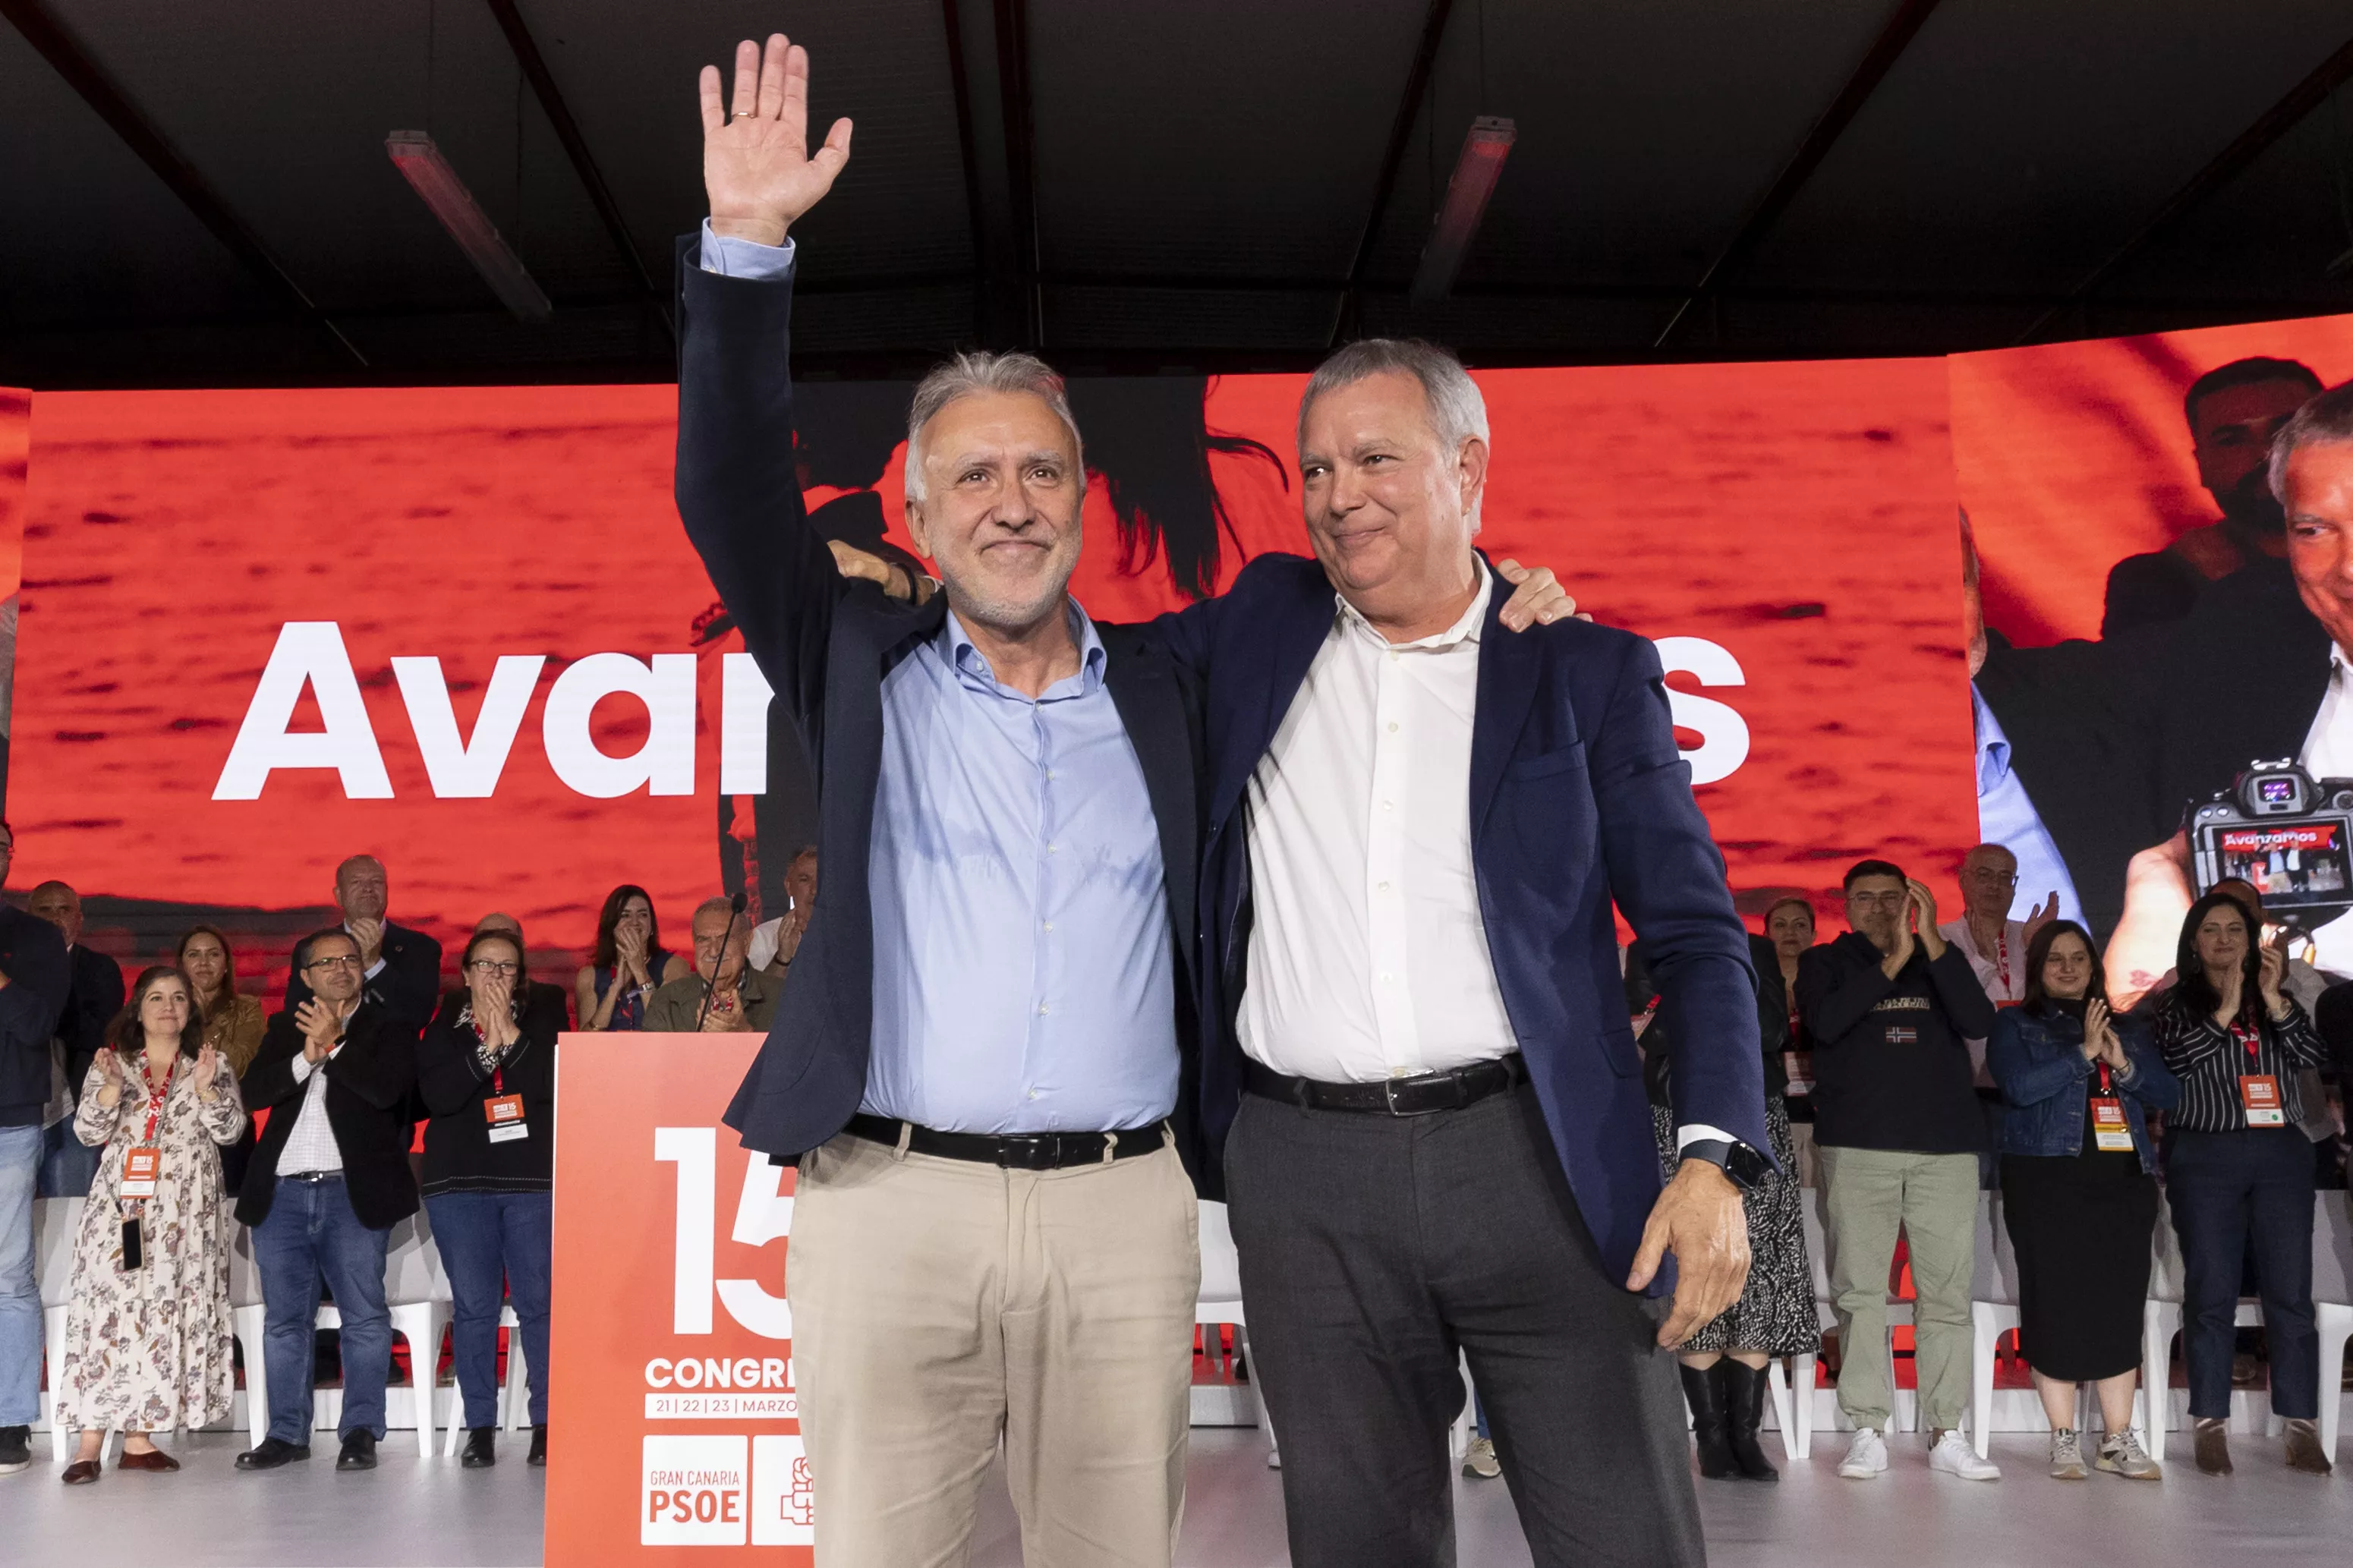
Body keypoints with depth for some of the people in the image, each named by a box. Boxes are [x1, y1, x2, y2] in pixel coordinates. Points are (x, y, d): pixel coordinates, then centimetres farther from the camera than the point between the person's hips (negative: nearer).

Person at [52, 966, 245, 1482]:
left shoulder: (213, 1066, 11)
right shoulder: (110, 1063, 11)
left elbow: (231, 1130, 1)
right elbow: (88, 1132, 3)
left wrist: (206, 1090, -15)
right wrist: (113, 1087, -13)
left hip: (185, 1211, 1)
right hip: (120, 1206, -1)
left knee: (167, 1312, -2)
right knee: (106, 1309, -9)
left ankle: (139, 1436, 5)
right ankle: (90, 1444, -9)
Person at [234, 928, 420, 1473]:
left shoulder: (390, 1027, 4)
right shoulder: (285, 1028, 16)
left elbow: (386, 1089, -13)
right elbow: (254, 1091, 1)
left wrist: (334, 1045, -11)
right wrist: (305, 1059, -12)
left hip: (352, 1192, -4)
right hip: (282, 1192, 4)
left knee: (364, 1316, -3)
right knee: (284, 1319, 8)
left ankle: (361, 1432, 4)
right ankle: (287, 1433, 17)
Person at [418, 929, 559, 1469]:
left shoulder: (542, 1019, 8)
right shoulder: (443, 1028, 9)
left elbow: (554, 1084, -7)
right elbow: (436, 1095, -7)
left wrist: (510, 1033, -12)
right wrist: (486, 1046, -13)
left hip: (535, 1181, -1)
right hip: (460, 1182, 1)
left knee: (539, 1302, -4)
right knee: (473, 1305, 1)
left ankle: (547, 1422, 2)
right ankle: (480, 1427, 7)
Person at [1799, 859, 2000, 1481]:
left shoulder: (1942, 961, 16)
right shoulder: (1826, 963, 12)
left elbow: (1979, 1022, -2)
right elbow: (1825, 1022, -9)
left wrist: (1932, 943, -10)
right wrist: (1893, 961, -13)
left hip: (1945, 1148, 1)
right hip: (1857, 1148, -1)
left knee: (1946, 1293, -1)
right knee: (1860, 1291, -4)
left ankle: (1947, 1435, 3)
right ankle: (1867, 1432, 0)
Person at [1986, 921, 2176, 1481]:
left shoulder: (2129, 1029, 20)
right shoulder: (2015, 1026, 8)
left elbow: (2168, 1094, 10)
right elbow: (2021, 1086, -9)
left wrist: (2124, 1066, -6)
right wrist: (2083, 1053, -11)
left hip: (2124, 1179, 3)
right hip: (2048, 1179, -3)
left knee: (2120, 1305, 0)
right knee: (2056, 1303, -6)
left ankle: (2119, 1439, 5)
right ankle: (2063, 1440, 0)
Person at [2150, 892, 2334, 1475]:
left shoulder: (2278, 1001, 15)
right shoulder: (2177, 1005, 7)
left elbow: (2314, 1055, 0)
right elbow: (2169, 1065, -10)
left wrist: (2274, 999, -11)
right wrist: (2223, 1012, -14)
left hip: (2281, 1154, 2)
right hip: (2205, 1157, -2)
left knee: (2290, 1291, -1)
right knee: (2211, 1292, -2)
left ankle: (2301, 1427, 2)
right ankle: (2210, 1427, 2)